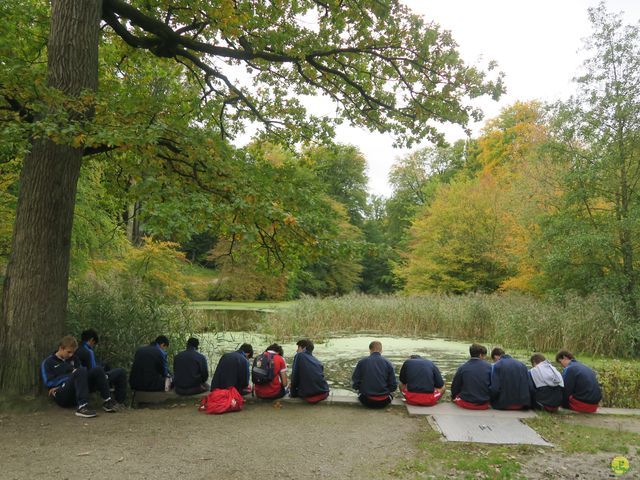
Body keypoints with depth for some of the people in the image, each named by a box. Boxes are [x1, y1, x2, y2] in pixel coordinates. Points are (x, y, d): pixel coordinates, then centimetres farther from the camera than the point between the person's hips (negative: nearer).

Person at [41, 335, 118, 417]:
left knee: (98, 371, -13)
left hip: (76, 395, 6)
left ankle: (107, 401, -22)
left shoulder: (73, 359, 22)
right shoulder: (47, 363, 4)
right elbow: (48, 382, -8)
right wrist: (72, 375, -11)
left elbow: (83, 374, 19)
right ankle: (82, 407, -44)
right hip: (62, 397, -6)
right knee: (81, 372, -32)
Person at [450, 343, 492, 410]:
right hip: (484, 405, 0)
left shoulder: (462, 368, -7)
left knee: (456, 396, 26)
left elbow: (455, 386, -1)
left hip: (466, 404, 1)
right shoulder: (489, 367, -6)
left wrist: (454, 397, 19)